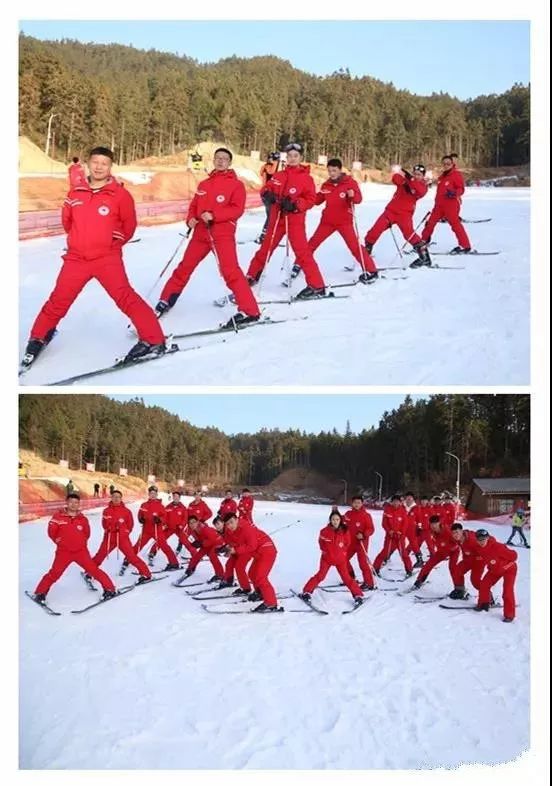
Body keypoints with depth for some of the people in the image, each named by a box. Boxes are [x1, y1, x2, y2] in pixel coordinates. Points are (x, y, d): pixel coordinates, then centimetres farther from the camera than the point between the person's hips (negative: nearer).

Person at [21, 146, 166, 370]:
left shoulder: (120, 195, -6)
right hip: (76, 258, 4)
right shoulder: (75, 194, 4)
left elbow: (129, 225, 6)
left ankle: (153, 340, -15)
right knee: (58, 301, 8)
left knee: (125, 298, -17)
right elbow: (67, 220, 21)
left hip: (107, 258, -4)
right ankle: (39, 337, 29)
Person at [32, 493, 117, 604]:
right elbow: (51, 532, 3)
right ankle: (40, 593, 12)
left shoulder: (83, 519, 1)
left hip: (81, 551, 1)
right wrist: (59, 541, 7)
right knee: (54, 573, -5)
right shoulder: (58, 517, -8)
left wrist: (81, 543, 10)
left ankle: (109, 588, 4)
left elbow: (87, 533, 17)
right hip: (63, 551, -1)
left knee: (93, 569, -4)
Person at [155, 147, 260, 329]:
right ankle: (166, 300, 28)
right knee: (184, 267, 13)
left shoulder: (236, 184, -1)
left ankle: (249, 311, -18)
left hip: (223, 233, -6)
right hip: (201, 232, 6)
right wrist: (190, 219, -2)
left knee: (230, 271, -18)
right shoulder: (204, 184, 16)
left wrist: (213, 215, -21)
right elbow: (194, 206, 20)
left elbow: (237, 209, -11)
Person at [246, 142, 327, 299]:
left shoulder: (306, 178, -5)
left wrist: (294, 205, -24)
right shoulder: (279, 176, 7)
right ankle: (252, 276, 31)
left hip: (295, 220, -5)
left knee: (302, 252, -13)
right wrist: (268, 194, -10)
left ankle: (316, 286, -11)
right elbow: (267, 188, 15)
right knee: (265, 248, 14)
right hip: (277, 218, 5)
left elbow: (311, 199, -9)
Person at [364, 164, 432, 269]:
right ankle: (366, 251, 18)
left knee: (408, 233, -21)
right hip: (391, 209, 3)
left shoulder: (423, 186, -3)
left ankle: (424, 256, -12)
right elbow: (396, 180, -16)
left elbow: (420, 191, -27)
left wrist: (411, 179, -37)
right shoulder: (405, 178, 4)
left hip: (405, 213, -3)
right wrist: (398, 174, -38)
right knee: (375, 230, -1)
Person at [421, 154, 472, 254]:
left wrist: (455, 193, -30)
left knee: (455, 223, -14)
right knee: (431, 222, 12)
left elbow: (461, 189, -12)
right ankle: (424, 240, 31)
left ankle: (465, 246, -13)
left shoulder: (456, 175, -6)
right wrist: (437, 201, 27)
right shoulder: (442, 176, 16)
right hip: (440, 204, 8)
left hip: (452, 204, -8)